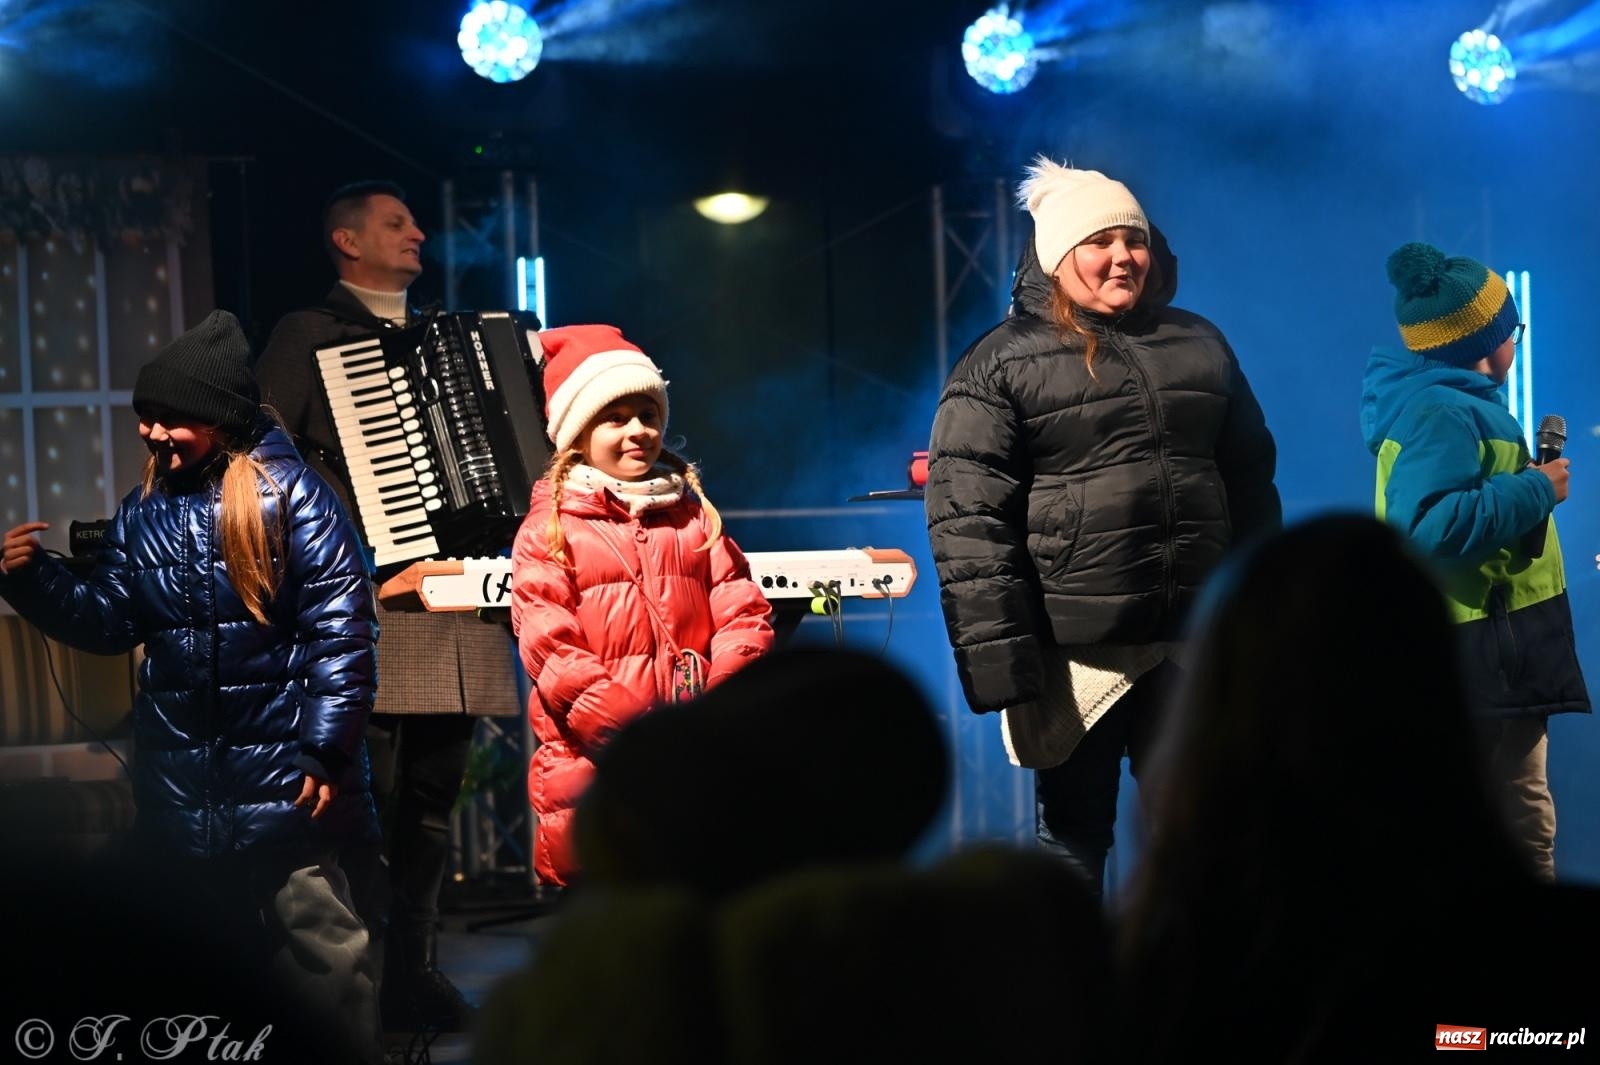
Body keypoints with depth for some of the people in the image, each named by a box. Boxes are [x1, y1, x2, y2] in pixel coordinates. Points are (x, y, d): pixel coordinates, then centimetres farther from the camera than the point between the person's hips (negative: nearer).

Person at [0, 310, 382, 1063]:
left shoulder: (286, 493, -9)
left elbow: (341, 625, -12)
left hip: (278, 768, -6)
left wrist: (328, 749, -16)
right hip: (179, 778, 6)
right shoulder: (142, 513, 10)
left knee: (319, 951, -2)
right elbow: (108, 622, 10)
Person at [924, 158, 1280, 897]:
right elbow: (968, 524, -10)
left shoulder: (1199, 347, 12)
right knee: (1073, 843, 6)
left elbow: (1251, 482, 17)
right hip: (1076, 656, -4)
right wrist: (1000, 662, -17)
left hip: (1193, 649, 4)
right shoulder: (999, 365, -4)